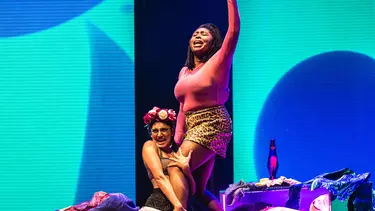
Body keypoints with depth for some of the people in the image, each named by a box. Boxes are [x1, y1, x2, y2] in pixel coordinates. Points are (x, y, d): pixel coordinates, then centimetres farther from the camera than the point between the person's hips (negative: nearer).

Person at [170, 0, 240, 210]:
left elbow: (234, 31, -15)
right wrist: (177, 139, 13)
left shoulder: (218, 62, -2)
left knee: (177, 169, -22)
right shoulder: (184, 72, 17)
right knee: (198, 190, 7)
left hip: (212, 124, -8)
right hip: (193, 128, 8)